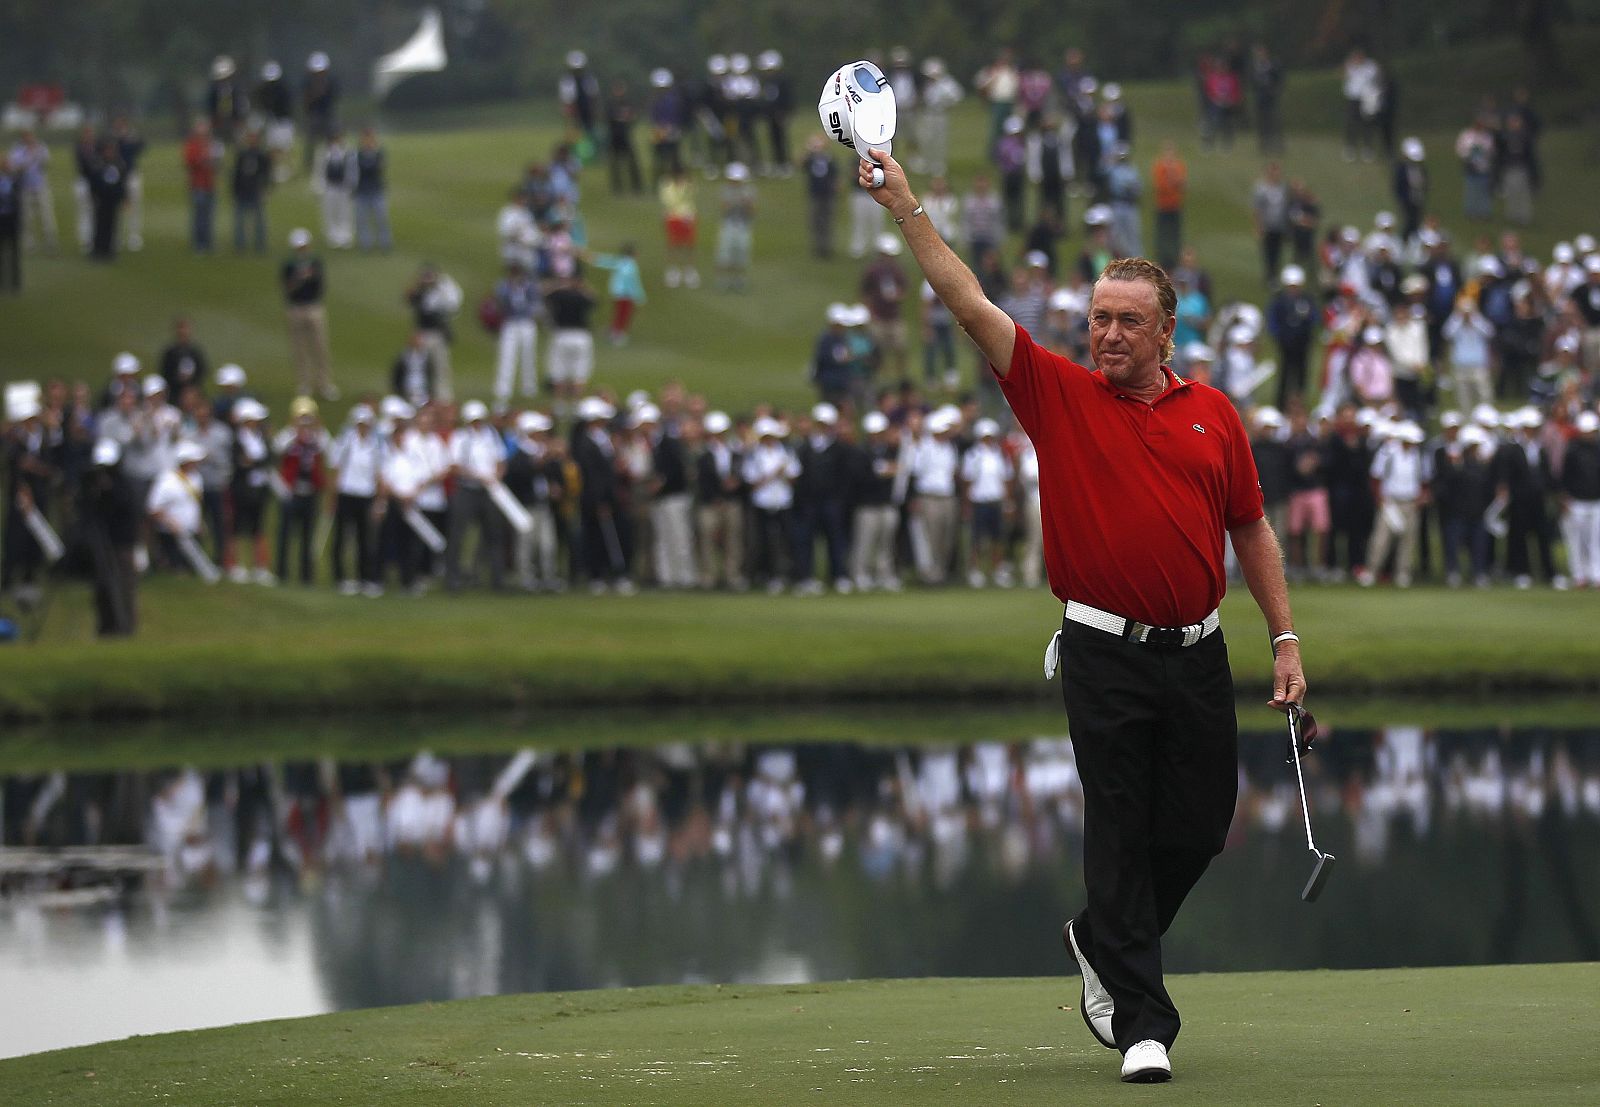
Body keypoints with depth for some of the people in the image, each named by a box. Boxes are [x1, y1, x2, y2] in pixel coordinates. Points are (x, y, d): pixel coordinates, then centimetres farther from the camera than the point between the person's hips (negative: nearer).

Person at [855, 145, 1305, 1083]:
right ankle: (1141, 1022, 1)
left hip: (1198, 654, 3)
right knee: (1120, 833, -4)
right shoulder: (1060, 394, 2)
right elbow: (971, 306, -4)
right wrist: (907, 207, -11)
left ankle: (1104, 941, 33)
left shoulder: (1213, 415, 9)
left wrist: (1286, 639, 9)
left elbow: (1251, 530, 15)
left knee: (1201, 827, 6)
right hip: (1106, 654, -3)